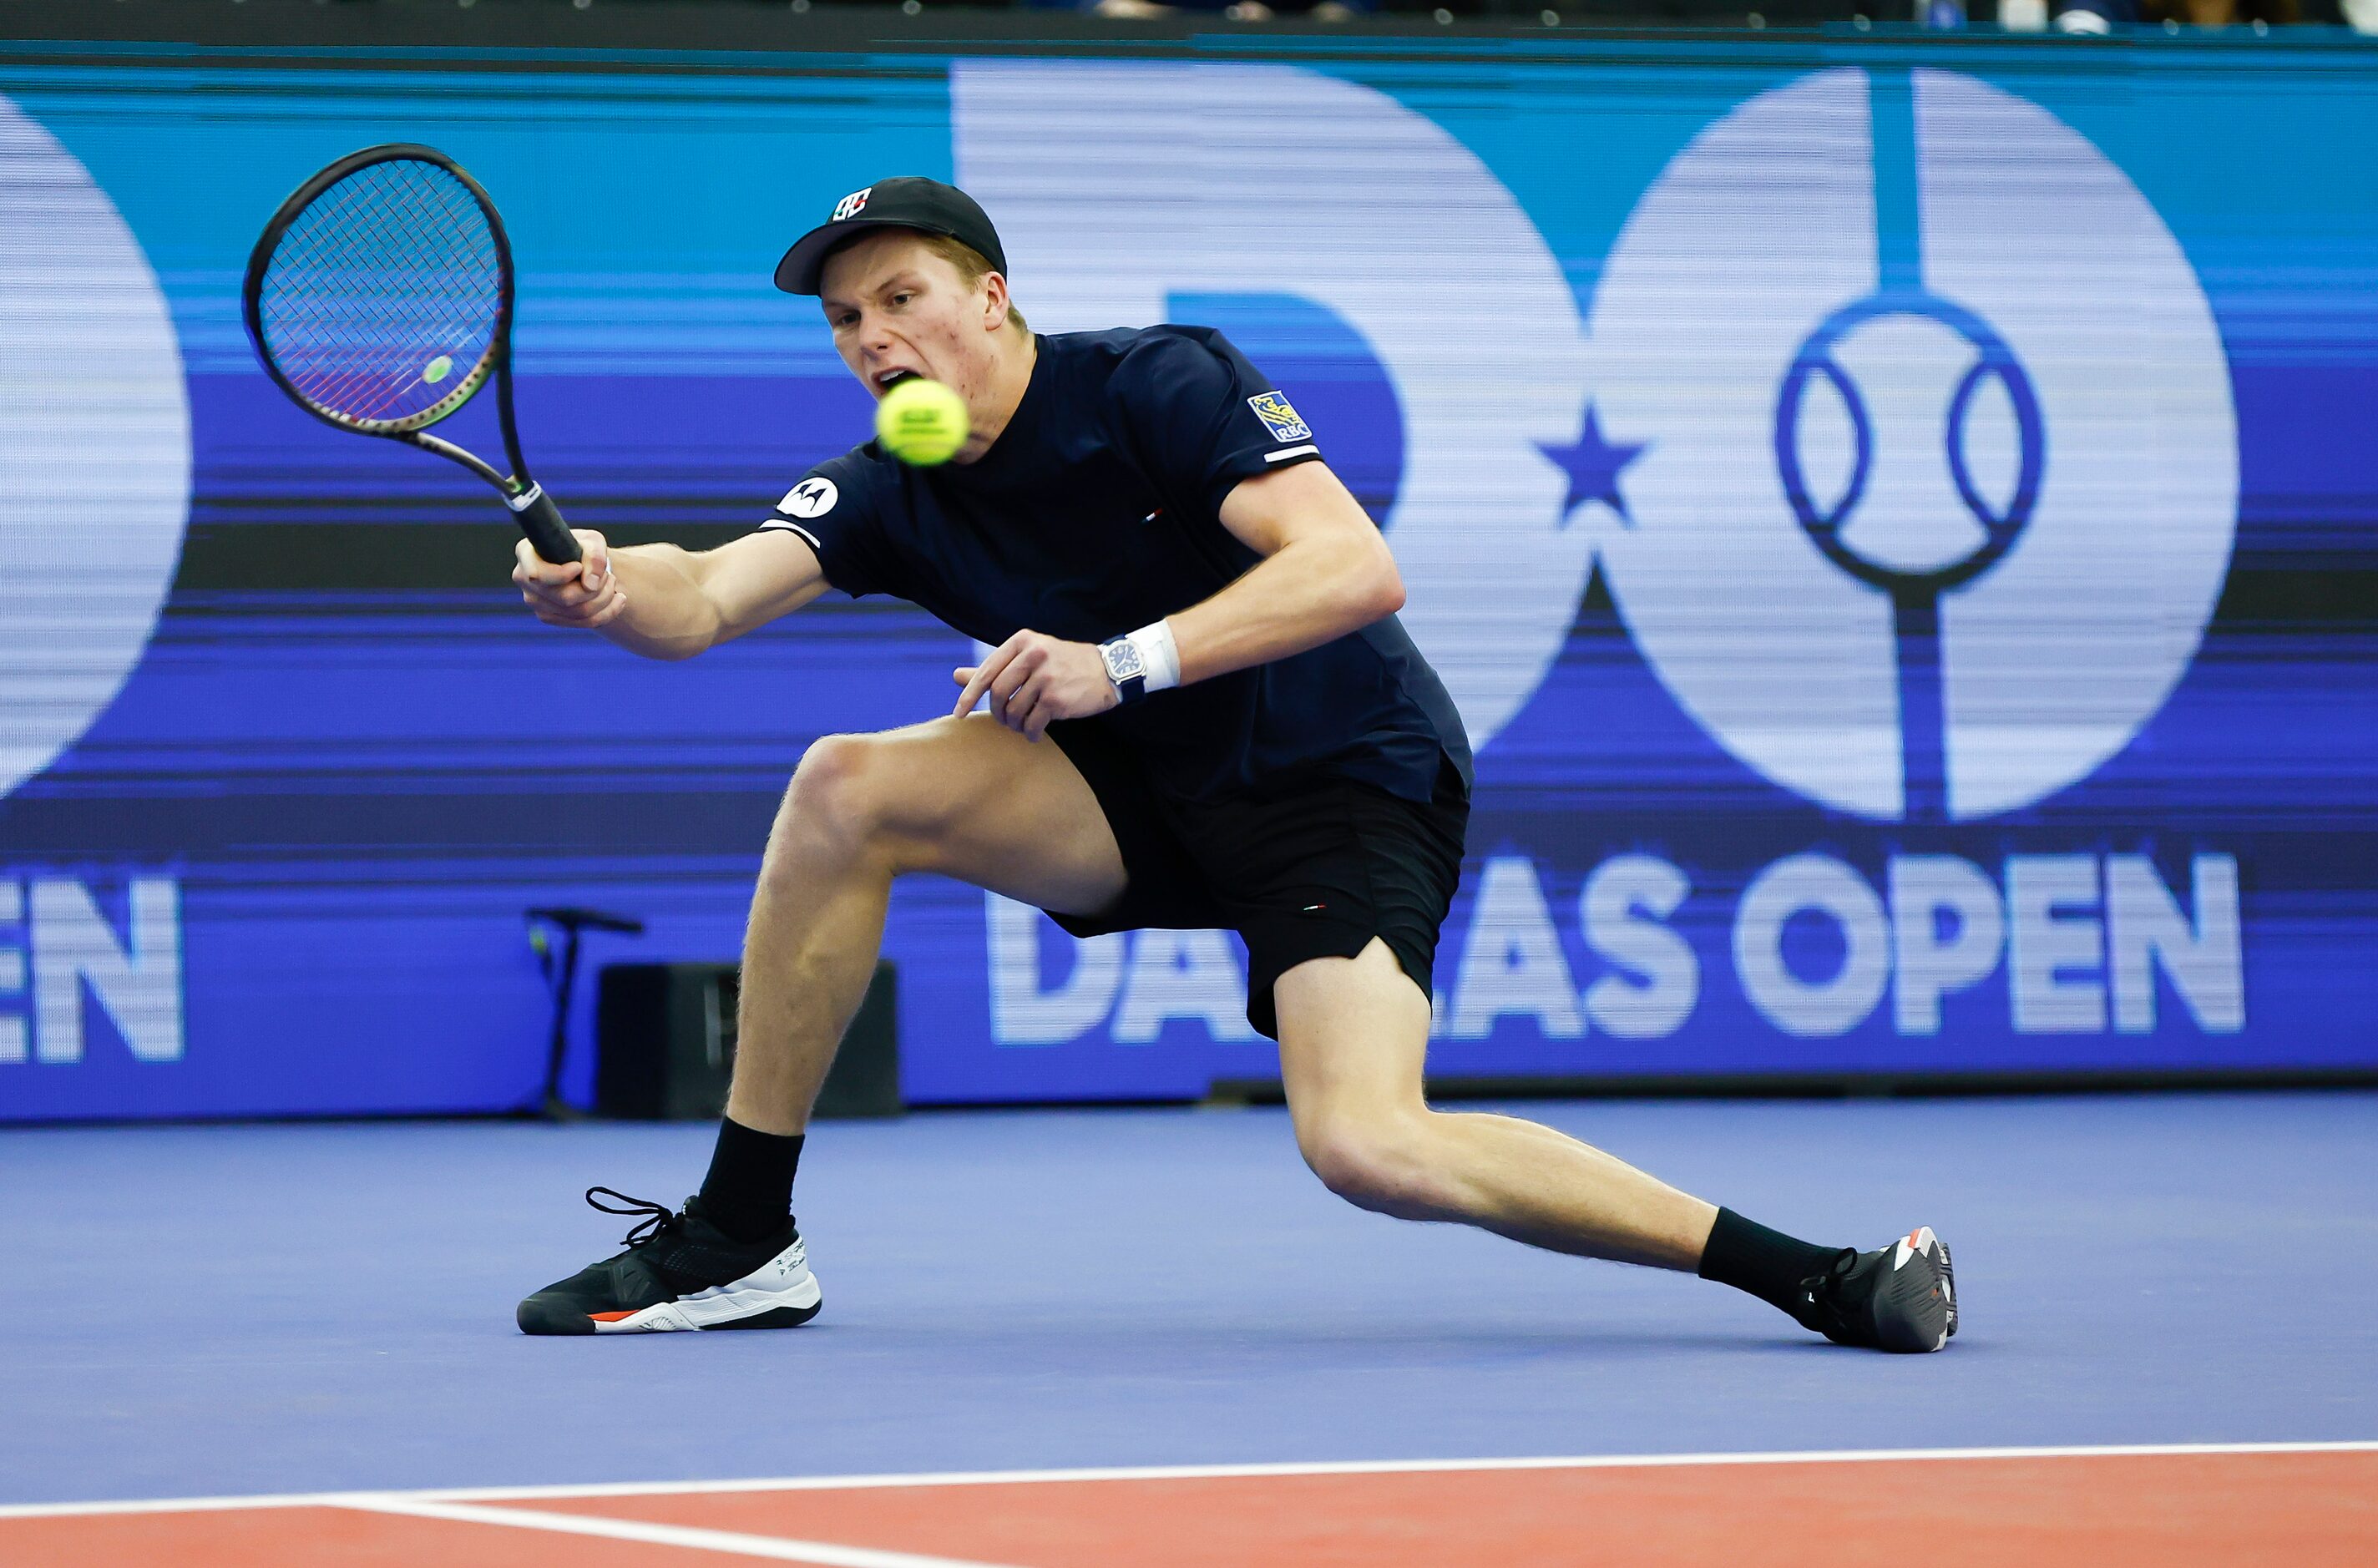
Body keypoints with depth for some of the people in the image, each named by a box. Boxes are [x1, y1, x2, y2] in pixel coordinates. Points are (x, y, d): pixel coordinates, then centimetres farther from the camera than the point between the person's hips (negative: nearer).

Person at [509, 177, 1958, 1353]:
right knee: (846, 789, -16)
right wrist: (610, 594, -43)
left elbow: (1358, 567, -29)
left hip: (1349, 784, -6)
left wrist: (1121, 663, -39)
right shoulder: (891, 497, -2)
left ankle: (1824, 1275, -21)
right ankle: (740, 1240, -8)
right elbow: (712, 595, -19)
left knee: (1366, 1148, -29)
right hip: (1146, 793, 6)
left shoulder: (1161, 384, -18)